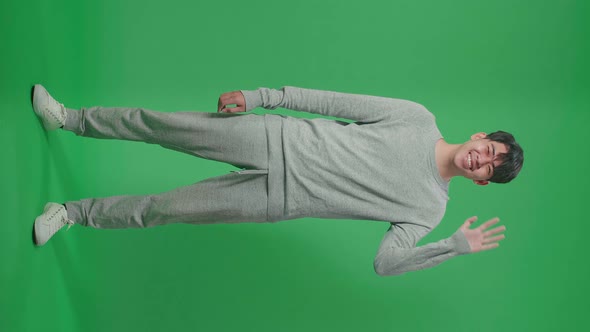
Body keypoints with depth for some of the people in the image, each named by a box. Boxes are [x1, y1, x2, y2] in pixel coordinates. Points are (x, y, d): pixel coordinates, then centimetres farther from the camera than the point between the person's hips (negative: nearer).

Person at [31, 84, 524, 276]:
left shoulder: (430, 210, 1)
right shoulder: (419, 118, -1)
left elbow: (385, 262, -5)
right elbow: (335, 102, -1)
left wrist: (458, 246, -14)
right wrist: (260, 97, -4)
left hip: (279, 201, 0)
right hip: (280, 140, 1)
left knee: (161, 209, -1)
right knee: (161, 125, 0)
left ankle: (73, 213, 21)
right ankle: (69, 118, 24)